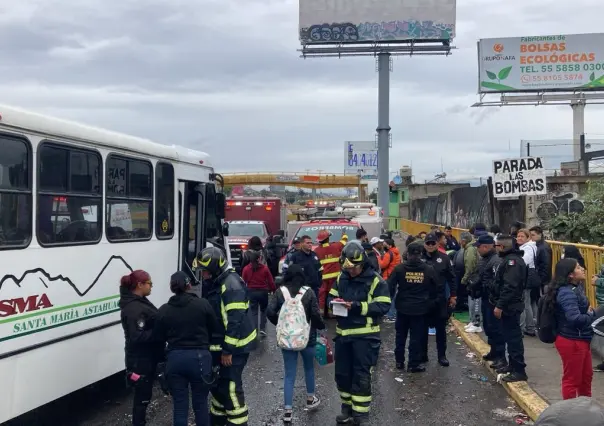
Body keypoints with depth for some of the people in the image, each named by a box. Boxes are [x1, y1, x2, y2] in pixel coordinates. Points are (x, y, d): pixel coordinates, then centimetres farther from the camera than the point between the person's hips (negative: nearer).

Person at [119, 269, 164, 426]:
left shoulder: (139, 302, 11)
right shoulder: (134, 308, -22)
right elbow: (138, 337, -28)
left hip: (146, 358, 10)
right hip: (141, 360, -10)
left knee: (143, 395, 19)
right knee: (142, 396, 0)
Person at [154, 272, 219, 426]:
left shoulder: (163, 310, -2)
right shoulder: (203, 304, -8)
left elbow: (160, 337, 5)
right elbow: (214, 329, 1)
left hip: (175, 358, 1)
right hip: (199, 357, -1)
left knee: (179, 405, 8)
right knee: (200, 403, 12)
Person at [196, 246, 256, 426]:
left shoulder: (231, 285, -22)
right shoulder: (216, 283, 11)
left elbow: (235, 321, -26)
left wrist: (228, 350, -24)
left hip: (234, 346, -10)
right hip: (219, 344, 10)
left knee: (230, 387, -7)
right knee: (216, 383, 19)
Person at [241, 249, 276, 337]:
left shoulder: (246, 269, -7)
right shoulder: (265, 268, -10)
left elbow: (243, 282, -3)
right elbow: (270, 281, -5)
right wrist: (273, 289, 10)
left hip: (251, 292, 1)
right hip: (263, 291, -1)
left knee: (253, 312, 10)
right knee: (263, 310, 19)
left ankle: (254, 331, 4)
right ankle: (263, 329, 10)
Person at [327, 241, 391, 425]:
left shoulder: (375, 280, -11)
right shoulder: (341, 277, 6)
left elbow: (383, 306, -16)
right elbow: (331, 297, 13)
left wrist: (357, 306, -24)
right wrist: (334, 302, -12)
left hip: (364, 335, -5)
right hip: (343, 333, 5)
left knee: (361, 375, 0)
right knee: (342, 373, 13)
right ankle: (347, 408, 29)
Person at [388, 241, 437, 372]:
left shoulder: (400, 268, -7)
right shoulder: (429, 269, -4)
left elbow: (390, 286, -6)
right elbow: (434, 289, 4)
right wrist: (430, 303, 17)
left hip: (403, 307, 1)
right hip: (420, 308, 0)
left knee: (400, 335, 16)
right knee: (416, 337, 5)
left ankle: (399, 361, 23)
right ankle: (414, 364, 8)